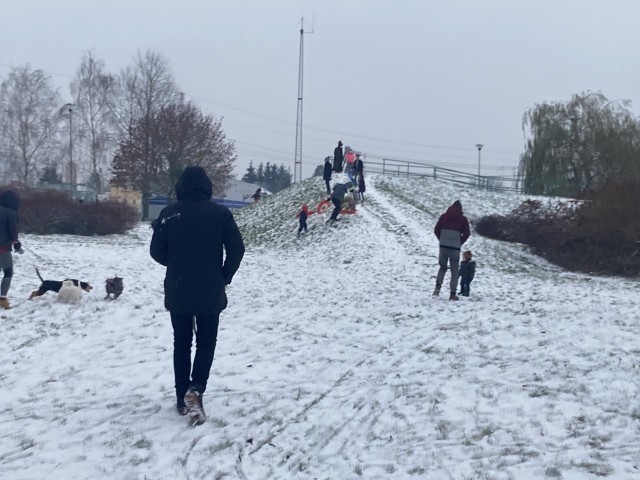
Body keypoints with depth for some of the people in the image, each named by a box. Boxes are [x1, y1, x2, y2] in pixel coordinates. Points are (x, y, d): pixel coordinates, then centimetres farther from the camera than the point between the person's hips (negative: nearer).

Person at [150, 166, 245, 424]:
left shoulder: (169, 213, -5)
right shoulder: (220, 213, -7)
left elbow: (157, 252, -2)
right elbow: (237, 249, -7)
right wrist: (225, 277, 8)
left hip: (177, 292, 1)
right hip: (210, 293, -1)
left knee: (181, 343, 14)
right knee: (206, 342, 11)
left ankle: (183, 398, 17)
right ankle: (196, 389, -9)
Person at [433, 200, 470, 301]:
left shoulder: (443, 216, 7)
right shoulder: (463, 219, 1)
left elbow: (436, 230, 5)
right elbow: (467, 233, -3)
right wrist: (459, 243, 10)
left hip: (443, 247, 2)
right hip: (455, 248, -2)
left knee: (442, 267, 19)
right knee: (454, 271, 7)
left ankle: (438, 286, -4)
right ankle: (453, 294, 3)